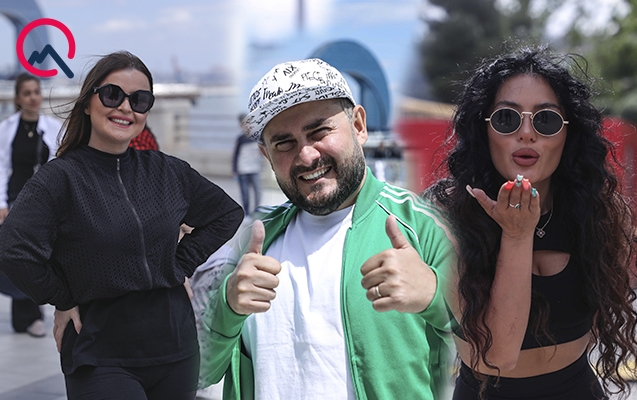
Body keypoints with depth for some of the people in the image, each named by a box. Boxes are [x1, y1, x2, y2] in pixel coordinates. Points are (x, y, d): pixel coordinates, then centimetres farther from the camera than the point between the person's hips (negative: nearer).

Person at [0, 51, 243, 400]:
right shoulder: (61, 178, -8)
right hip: (101, 360, -4)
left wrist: (181, 266, 7)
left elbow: (228, 215, 16)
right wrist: (63, 302, -8)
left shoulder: (168, 172, 5)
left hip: (176, 352, 5)